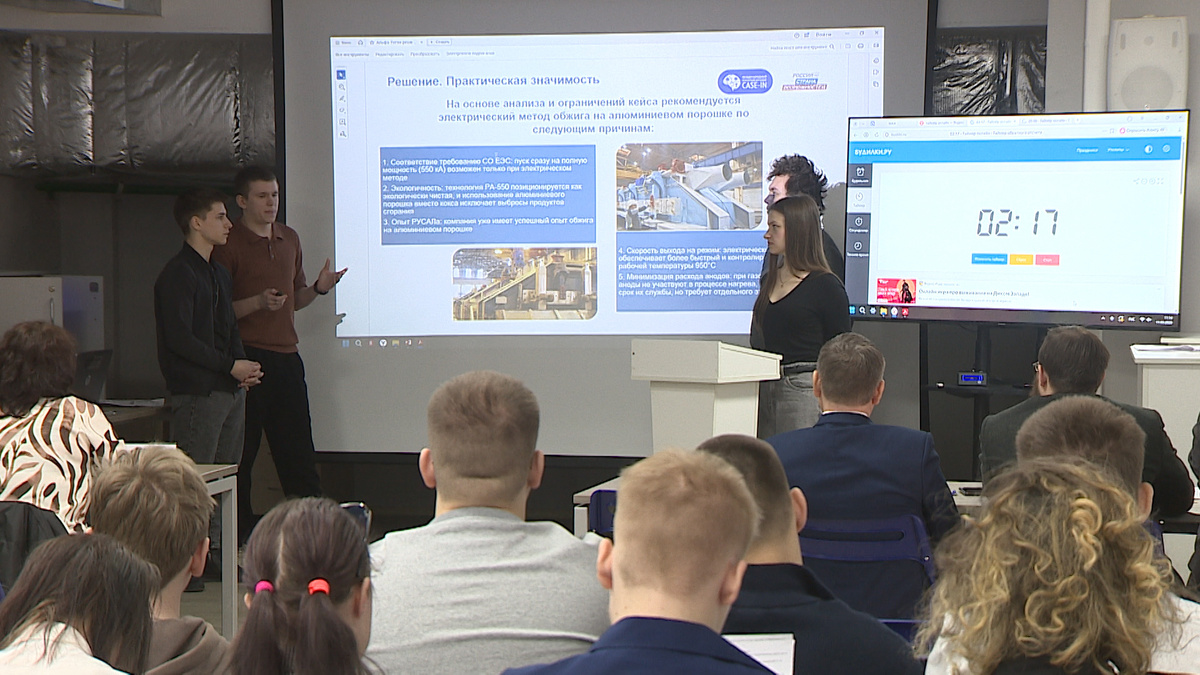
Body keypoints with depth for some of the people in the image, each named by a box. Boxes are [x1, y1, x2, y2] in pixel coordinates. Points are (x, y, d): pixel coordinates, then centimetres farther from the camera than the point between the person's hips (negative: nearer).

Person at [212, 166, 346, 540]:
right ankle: (239, 534, 8)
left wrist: (318, 288, 4)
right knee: (242, 451, 0)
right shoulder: (229, 245, -5)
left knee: (298, 449, 10)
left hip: (286, 356, 6)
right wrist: (257, 303, -21)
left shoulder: (290, 239, 15)